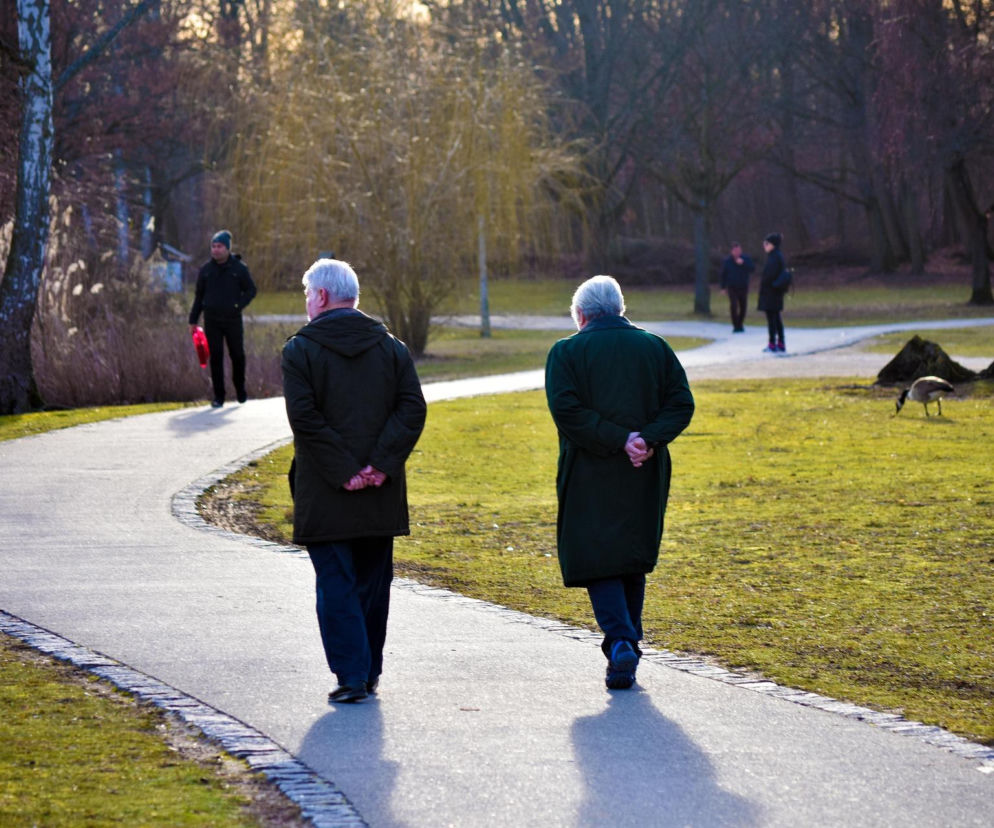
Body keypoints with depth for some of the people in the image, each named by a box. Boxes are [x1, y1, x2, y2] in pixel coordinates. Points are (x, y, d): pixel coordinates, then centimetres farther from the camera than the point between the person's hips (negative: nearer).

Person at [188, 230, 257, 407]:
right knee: (215, 358, -1)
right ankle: (218, 397, 4)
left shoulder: (239, 268, 1)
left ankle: (240, 391, 24)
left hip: (233, 319, -1)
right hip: (212, 321, 1)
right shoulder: (206, 270, 7)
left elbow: (251, 290, 7)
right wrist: (193, 320, 11)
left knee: (238, 356, 5)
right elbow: (198, 296, 14)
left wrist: (239, 305, -10)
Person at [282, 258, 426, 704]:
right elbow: (413, 408, -3)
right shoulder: (391, 347, 7)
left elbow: (303, 417, -15)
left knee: (336, 585, 0)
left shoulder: (300, 350, -5)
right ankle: (369, 672, 20)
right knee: (373, 583, 14)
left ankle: (351, 675, -7)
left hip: (324, 496, -4)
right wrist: (380, 464, -8)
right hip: (381, 497, 4)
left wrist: (342, 471, -13)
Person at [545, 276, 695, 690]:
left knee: (597, 560, 0)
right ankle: (628, 645, 22)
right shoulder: (655, 347, 8)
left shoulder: (566, 352, -2)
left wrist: (619, 440, -14)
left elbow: (566, 408, -15)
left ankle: (620, 642, -18)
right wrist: (648, 440, -11)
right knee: (634, 561, 17)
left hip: (590, 475, -3)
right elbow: (681, 403, -1)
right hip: (645, 477, 3)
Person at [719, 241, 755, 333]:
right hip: (732, 288, -2)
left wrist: (743, 263, -27)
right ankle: (735, 326, -8)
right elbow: (723, 275, 3)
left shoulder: (746, 259, -1)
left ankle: (740, 325, 25)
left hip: (743, 287, 2)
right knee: (734, 306, -14)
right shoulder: (727, 261, -3)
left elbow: (752, 268, -13)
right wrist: (723, 287, 1)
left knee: (743, 307, 7)